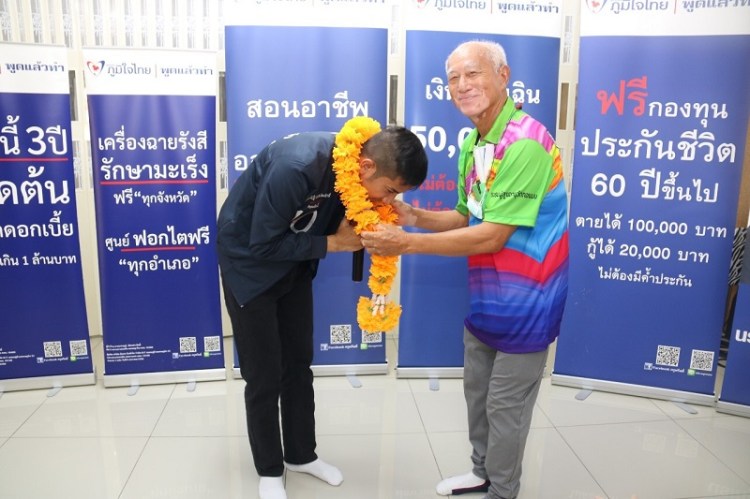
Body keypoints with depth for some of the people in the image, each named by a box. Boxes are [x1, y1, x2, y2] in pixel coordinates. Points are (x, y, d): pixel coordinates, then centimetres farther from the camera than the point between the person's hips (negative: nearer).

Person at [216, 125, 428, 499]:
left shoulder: (350, 164, -15)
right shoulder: (295, 168, -37)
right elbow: (264, 245, -29)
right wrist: (333, 243, -25)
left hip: (295, 266, 7)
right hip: (250, 264, -6)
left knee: (299, 364, 14)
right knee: (264, 375, 2)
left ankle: (301, 455, 34)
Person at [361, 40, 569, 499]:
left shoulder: (525, 143, -25)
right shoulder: (473, 143, 6)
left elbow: (491, 237, -27)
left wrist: (406, 244, -26)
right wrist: (415, 217, -7)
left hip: (523, 300, -9)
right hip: (487, 294, 9)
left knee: (505, 405, 7)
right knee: (477, 391, 21)